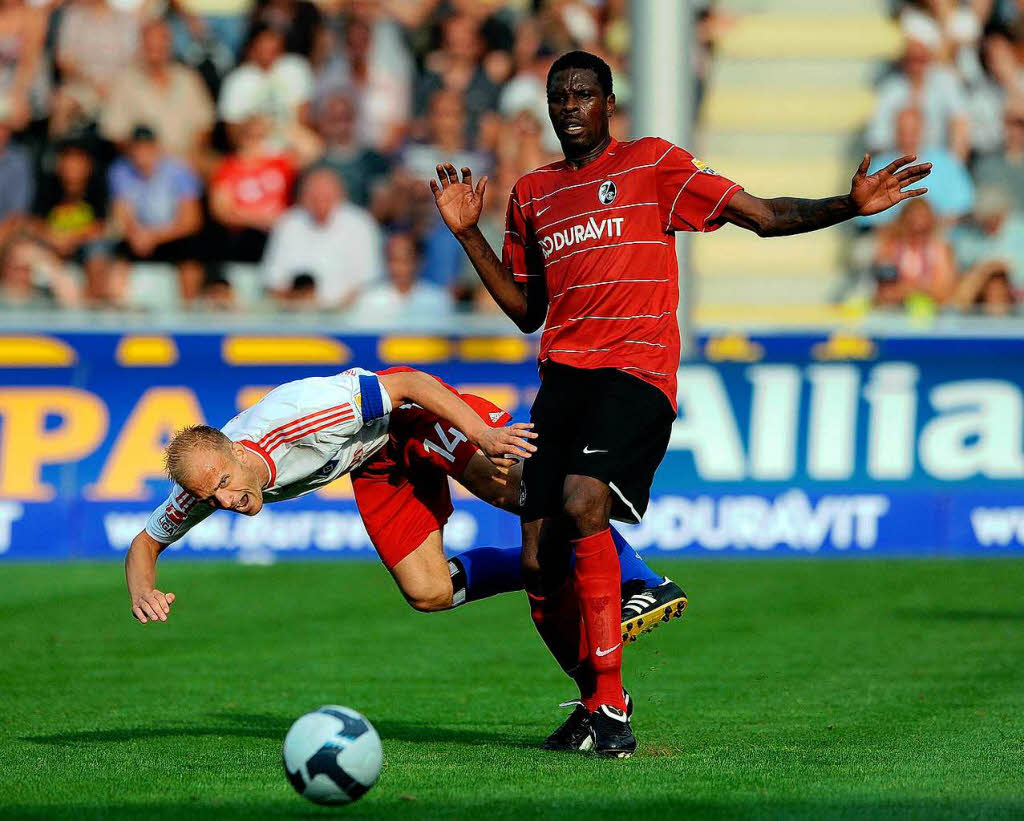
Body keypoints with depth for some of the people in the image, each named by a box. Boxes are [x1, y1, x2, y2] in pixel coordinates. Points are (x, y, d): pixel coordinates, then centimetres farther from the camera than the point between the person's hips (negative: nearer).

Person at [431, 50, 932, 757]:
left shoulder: (652, 165, 6)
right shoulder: (533, 193, 20)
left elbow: (765, 216, 4)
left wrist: (849, 206, -11)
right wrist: (469, 235, 16)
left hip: (637, 373, -5)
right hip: (562, 377, 5)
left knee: (583, 502, -29)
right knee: (540, 564, -4)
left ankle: (609, 704, -24)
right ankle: (596, 697, 20)